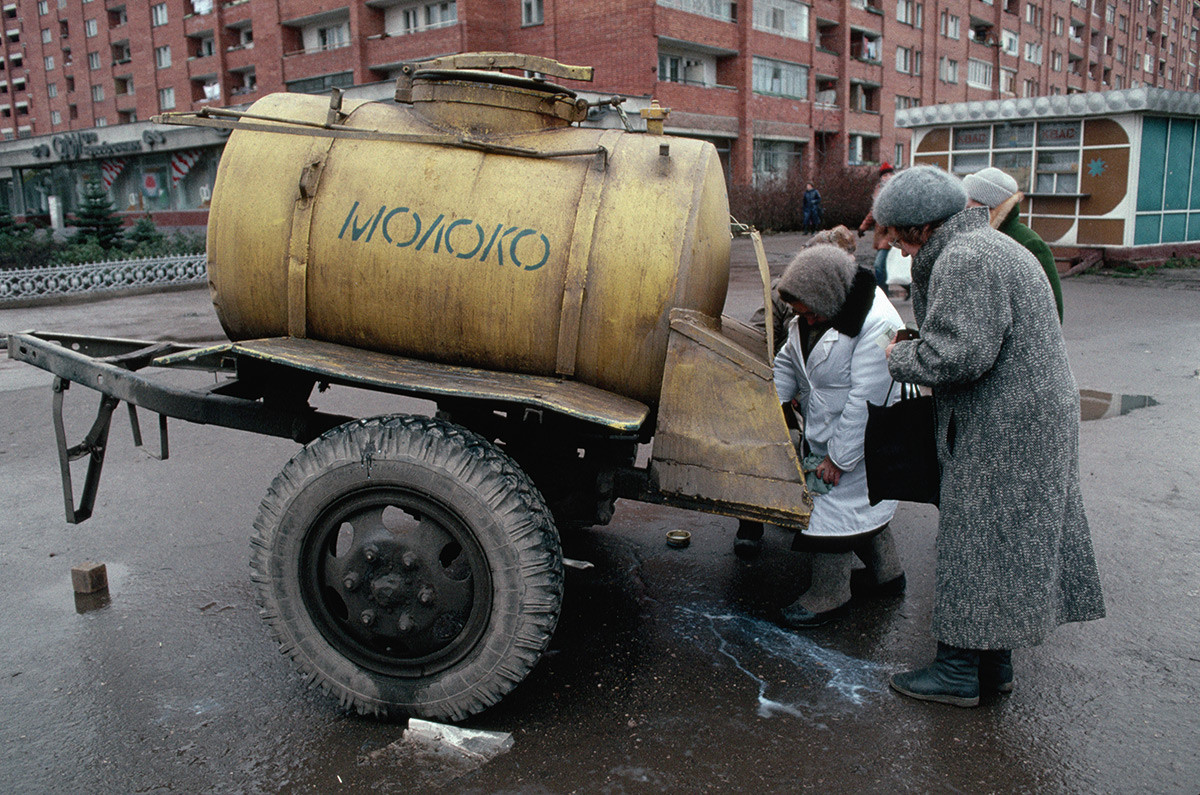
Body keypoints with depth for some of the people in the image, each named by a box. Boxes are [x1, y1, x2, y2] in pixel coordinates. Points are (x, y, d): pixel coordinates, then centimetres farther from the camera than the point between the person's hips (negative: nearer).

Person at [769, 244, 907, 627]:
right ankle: (887, 571, 39)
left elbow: (865, 400, -29)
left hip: (861, 438, -9)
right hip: (824, 433, 9)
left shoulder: (875, 326, -30)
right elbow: (787, 363, 11)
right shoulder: (808, 318, -2)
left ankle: (829, 595, 11)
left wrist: (839, 456, -24)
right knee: (864, 500, 21)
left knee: (837, 505, -3)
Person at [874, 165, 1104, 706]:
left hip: (1002, 432, -11)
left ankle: (959, 670, 11)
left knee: (973, 544, -1)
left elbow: (957, 355, -25)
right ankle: (994, 664, 27)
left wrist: (899, 358, -10)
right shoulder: (992, 246, 17)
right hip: (1038, 415, 11)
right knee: (1005, 540, 16)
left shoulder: (963, 260, -18)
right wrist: (923, 273, 12)